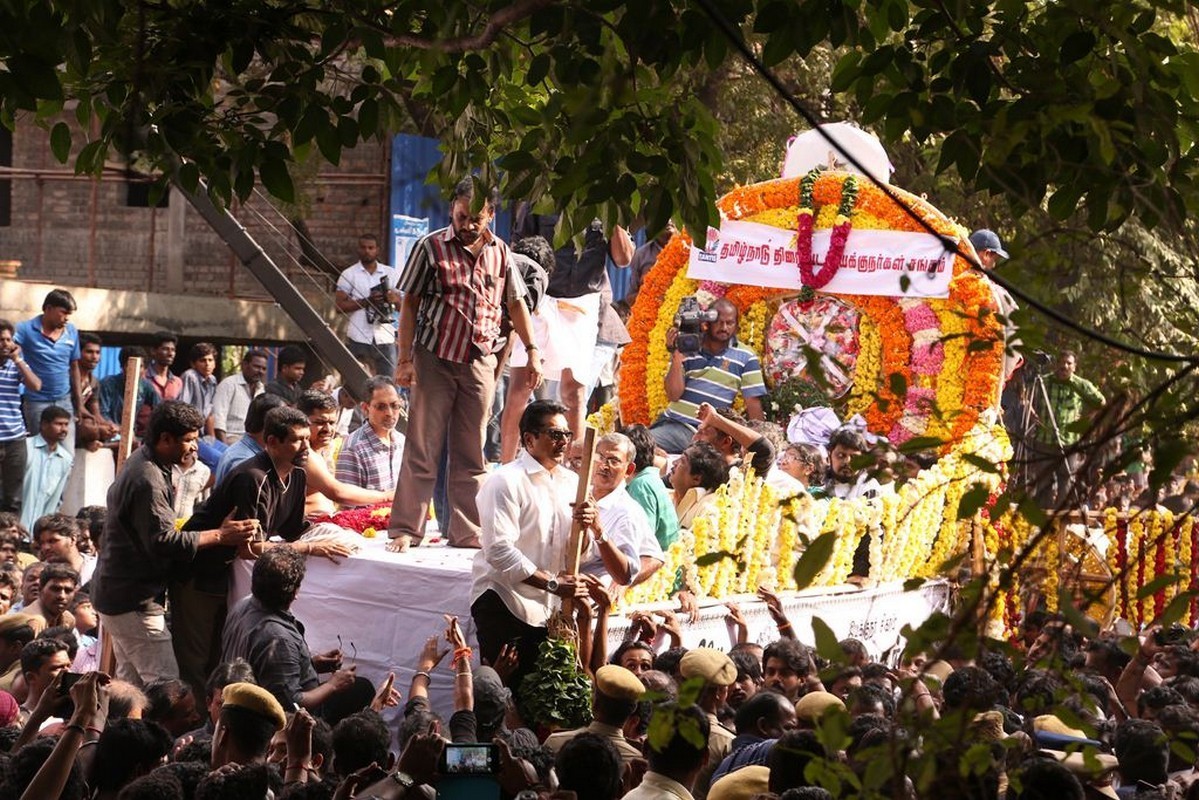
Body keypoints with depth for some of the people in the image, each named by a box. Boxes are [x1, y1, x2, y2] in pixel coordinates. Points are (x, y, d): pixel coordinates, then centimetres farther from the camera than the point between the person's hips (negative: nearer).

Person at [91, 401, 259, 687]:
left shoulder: (142, 461, 10)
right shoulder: (148, 481, -24)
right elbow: (163, 542, -27)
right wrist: (220, 536, -23)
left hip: (116, 594, 11)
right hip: (134, 599, -11)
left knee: (131, 681, 16)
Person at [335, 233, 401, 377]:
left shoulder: (390, 273, 12)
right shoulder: (349, 275, 4)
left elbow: (402, 305, 11)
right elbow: (340, 305, -4)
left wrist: (394, 299, -13)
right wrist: (366, 301, -15)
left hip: (385, 337, 2)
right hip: (359, 338, -2)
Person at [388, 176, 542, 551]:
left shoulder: (499, 252, 7)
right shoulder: (432, 247, -3)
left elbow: (516, 304, 16)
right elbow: (410, 304, -2)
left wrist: (532, 352, 10)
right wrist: (405, 359, -8)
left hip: (480, 362, 3)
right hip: (435, 359, -3)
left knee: (471, 456, 7)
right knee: (422, 450, -2)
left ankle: (467, 533, 13)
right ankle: (404, 530, 2)